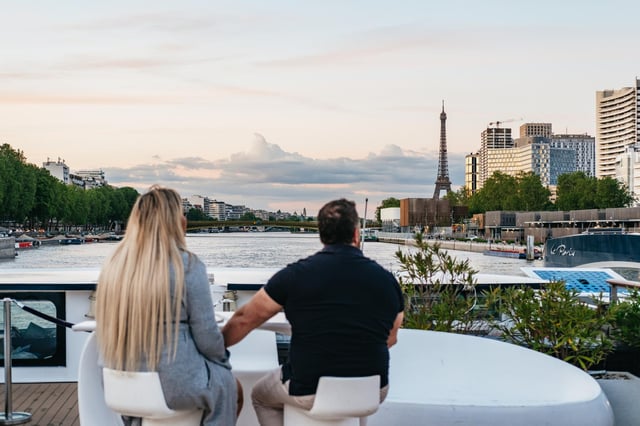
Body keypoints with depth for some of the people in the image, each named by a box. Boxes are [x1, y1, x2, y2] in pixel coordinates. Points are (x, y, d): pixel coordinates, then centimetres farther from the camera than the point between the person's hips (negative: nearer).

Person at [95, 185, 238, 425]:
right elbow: (206, 336, -13)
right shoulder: (188, 266, -17)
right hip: (173, 386, -6)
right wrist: (223, 360, 8)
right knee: (224, 380, 22)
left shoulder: (113, 266, 0)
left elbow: (105, 330, 10)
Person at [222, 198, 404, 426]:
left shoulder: (295, 275, -11)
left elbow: (244, 320, -1)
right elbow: (390, 339, 10)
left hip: (309, 394, -3)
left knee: (261, 396, 27)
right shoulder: (386, 280, -5)